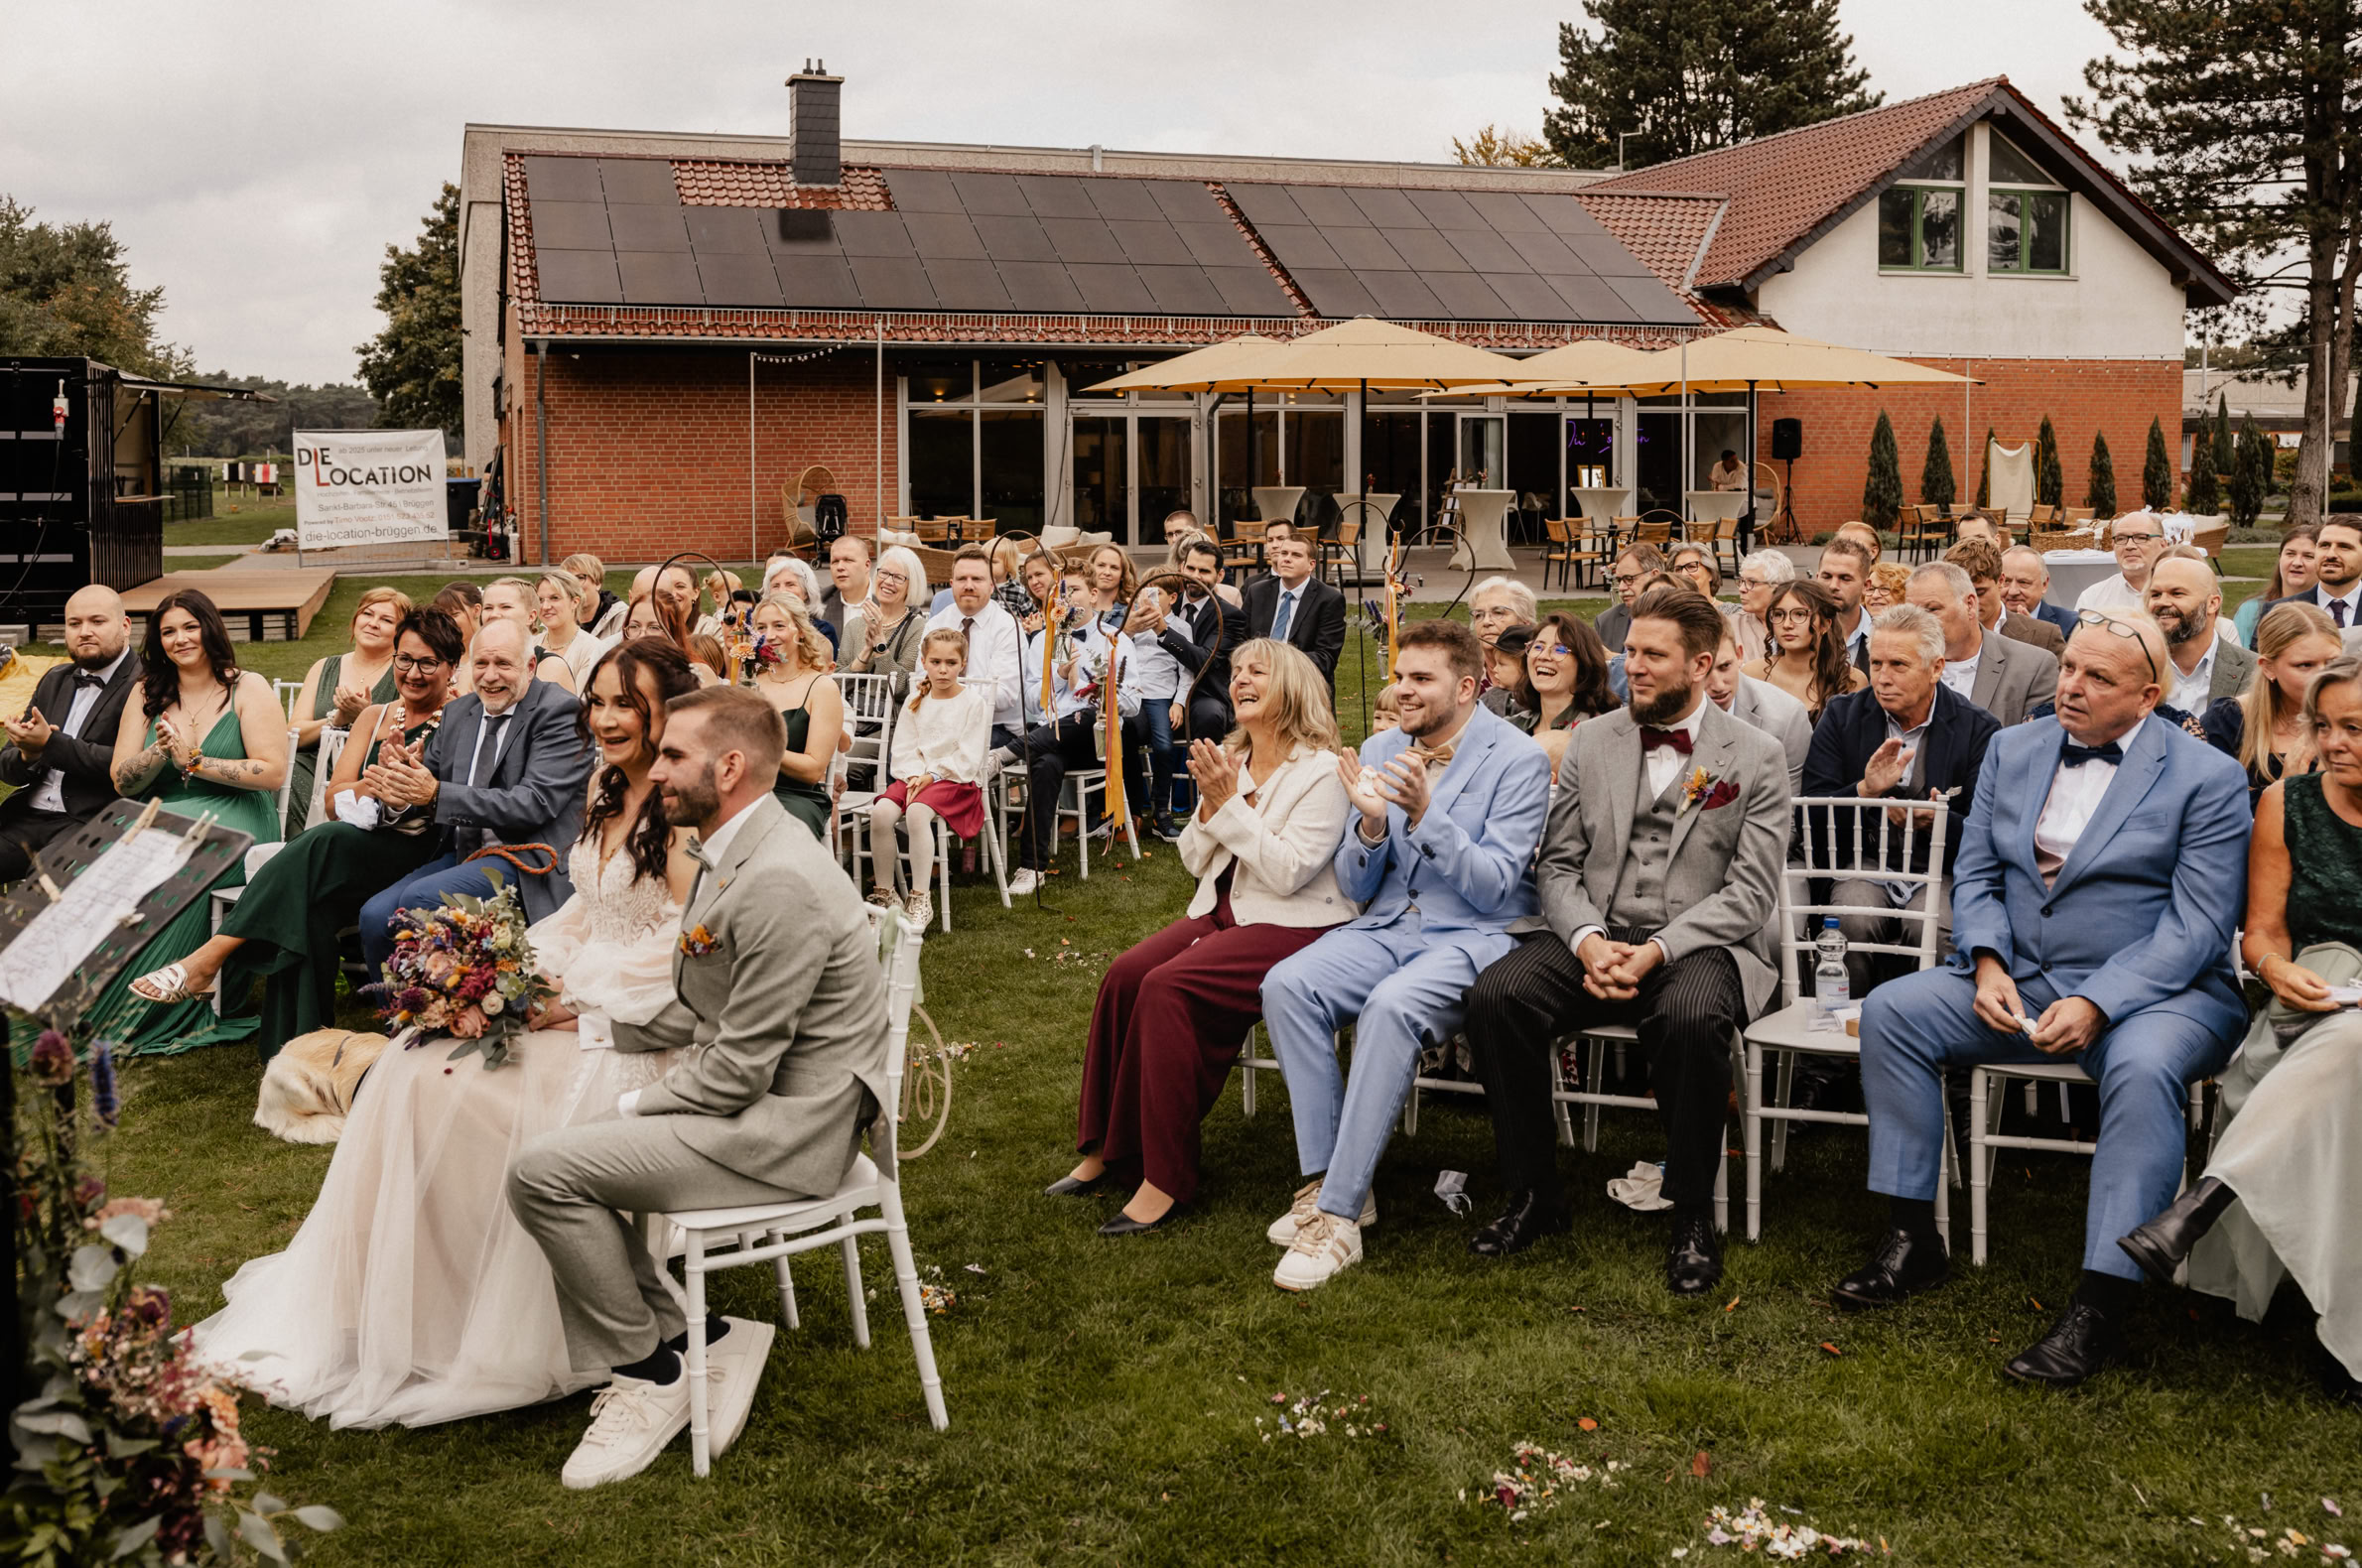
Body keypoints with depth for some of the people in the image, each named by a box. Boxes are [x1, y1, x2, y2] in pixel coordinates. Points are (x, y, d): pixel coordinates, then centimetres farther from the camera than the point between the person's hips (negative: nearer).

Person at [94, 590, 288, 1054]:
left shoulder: (248, 689, 4)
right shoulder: (148, 695, 17)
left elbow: (272, 771, -8)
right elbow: (121, 781, 11)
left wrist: (195, 760, -10)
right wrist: (161, 752, -9)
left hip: (235, 824, -4)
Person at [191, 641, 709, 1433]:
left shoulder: (685, 811, -15)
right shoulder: (606, 790, 13)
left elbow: (683, 949, -20)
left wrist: (574, 1002, -17)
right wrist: (537, 972, 1)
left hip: (638, 1024, -8)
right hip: (573, 999, 8)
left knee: (462, 1092, -22)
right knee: (414, 1070, -9)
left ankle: (467, 1337, -7)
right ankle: (380, 1306, -1)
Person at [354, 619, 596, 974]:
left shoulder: (560, 712, -8)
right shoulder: (459, 712, 15)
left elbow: (534, 804, -18)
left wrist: (436, 794, -23)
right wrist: (400, 790, -10)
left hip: (526, 861, -7)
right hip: (462, 852, 7)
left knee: (419, 899, -27)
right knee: (375, 916, -13)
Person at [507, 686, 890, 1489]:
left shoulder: (780, 884, -24)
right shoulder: (735, 853, 10)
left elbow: (736, 1071, -22)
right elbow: (700, 1013, 20)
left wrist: (628, 1107, -9)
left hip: (785, 1128, -10)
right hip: (755, 1098, 10)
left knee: (544, 1171, -16)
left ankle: (650, 1369, 2)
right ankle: (702, 1340, 9)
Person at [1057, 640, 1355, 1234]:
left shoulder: (1321, 772, -9)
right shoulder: (1228, 759, 13)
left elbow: (1288, 871, -19)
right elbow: (1195, 861, 15)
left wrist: (1231, 803, -17)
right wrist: (1209, 806, -4)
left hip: (1291, 925, -7)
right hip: (1222, 911, 7)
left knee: (1166, 986, -28)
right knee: (1124, 976, -17)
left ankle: (1164, 1178, -22)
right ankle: (1104, 1148, -6)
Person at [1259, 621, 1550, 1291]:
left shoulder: (1517, 760, -5)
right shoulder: (1379, 751, 10)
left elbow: (1494, 886, -13)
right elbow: (1356, 888, 10)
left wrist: (1425, 815, -25)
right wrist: (1370, 824, -12)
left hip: (1475, 935, -5)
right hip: (1387, 927, 5)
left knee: (1391, 1005, -35)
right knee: (1287, 983, -24)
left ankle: (1339, 1212, -29)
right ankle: (1324, 1179, -16)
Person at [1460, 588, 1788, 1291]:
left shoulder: (1757, 757, 2)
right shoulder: (1591, 743, 13)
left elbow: (1750, 892, -5)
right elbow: (1558, 865, 10)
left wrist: (1657, 950, -19)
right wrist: (1588, 940, -12)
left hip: (1698, 943, -3)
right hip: (1593, 935, 3)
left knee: (1691, 1017, -37)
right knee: (1495, 992, -25)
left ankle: (1692, 1218, -16)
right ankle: (1533, 1195, -8)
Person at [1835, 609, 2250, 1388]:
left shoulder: (2206, 777, -6)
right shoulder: (2012, 750, 10)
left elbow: (2197, 925, -12)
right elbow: (1974, 874, 12)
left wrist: (2097, 1003, -24)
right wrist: (1986, 962, -9)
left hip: (2151, 990, -5)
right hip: (2019, 980, 5)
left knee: (2142, 1066, -37)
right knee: (1891, 1009, -13)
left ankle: (2101, 1304, -31)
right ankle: (1913, 1241, -7)